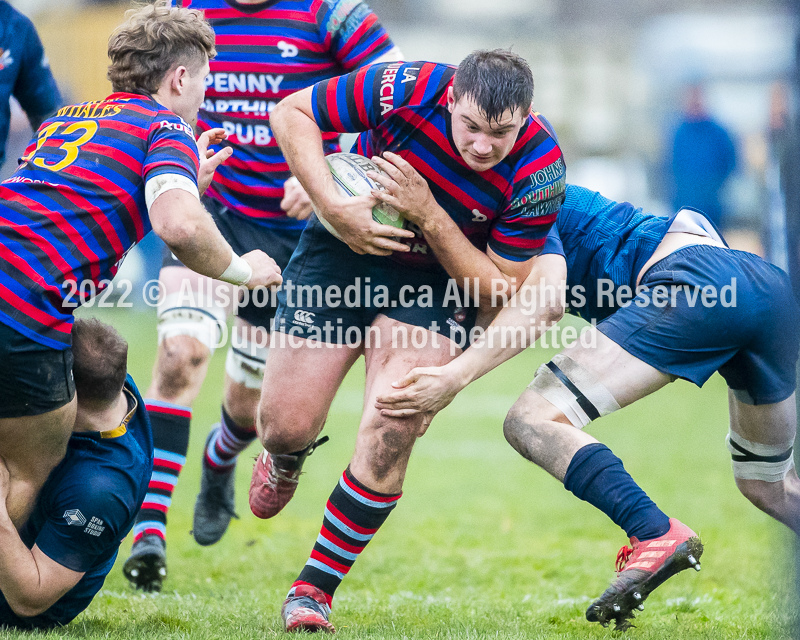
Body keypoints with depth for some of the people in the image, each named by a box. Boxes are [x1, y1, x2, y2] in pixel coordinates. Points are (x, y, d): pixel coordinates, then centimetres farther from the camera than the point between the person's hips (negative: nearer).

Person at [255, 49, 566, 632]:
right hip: (343, 250, 1)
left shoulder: (539, 168, -25)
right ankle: (285, 463, 39)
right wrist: (333, 207, -25)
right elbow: (291, 113, -13)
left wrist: (427, 213, -31)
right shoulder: (406, 90, -27)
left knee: (391, 434, -21)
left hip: (439, 282, -1)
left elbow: (498, 288, -19)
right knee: (285, 426, -2)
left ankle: (315, 590, -4)